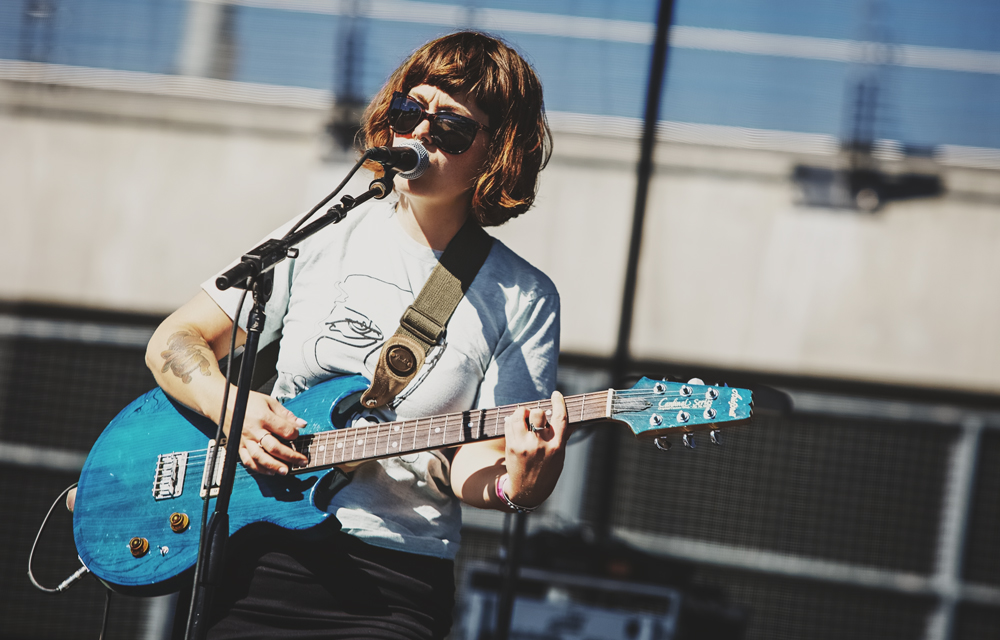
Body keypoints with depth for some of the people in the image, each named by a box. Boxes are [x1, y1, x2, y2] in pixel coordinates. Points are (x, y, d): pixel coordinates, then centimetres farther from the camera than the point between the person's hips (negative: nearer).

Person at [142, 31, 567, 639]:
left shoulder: (523, 301, 2)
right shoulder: (320, 240, 7)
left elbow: (469, 463, -1)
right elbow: (173, 341, 10)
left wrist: (514, 485, -23)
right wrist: (231, 406, -9)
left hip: (397, 583, -1)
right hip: (261, 549, 1)